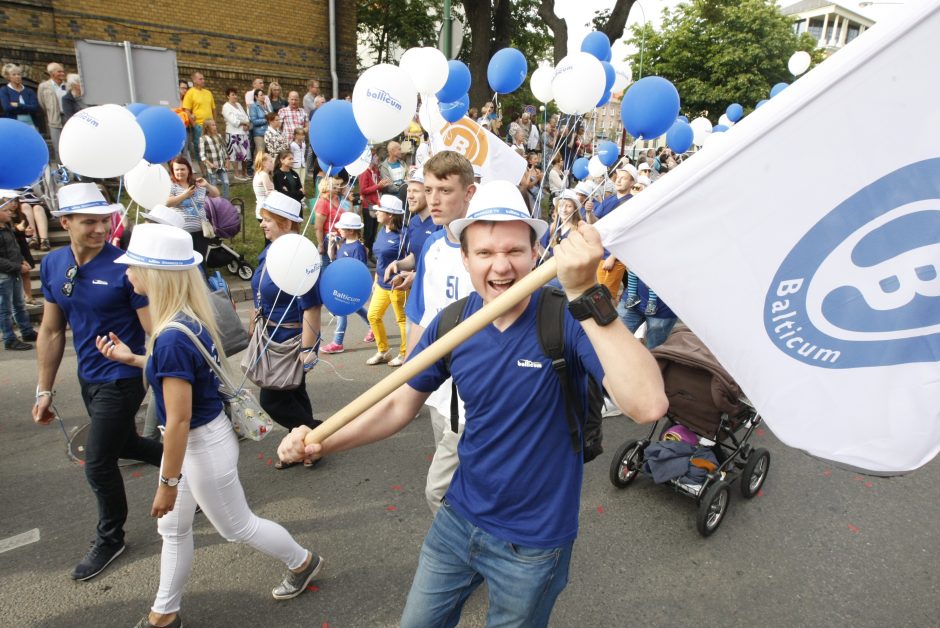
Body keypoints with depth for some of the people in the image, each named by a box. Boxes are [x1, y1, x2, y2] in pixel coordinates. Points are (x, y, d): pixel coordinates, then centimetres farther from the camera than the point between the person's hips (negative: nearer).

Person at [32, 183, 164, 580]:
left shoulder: (126, 267, -21)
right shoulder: (52, 265, 0)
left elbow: (154, 332, -20)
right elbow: (51, 331, 7)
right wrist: (44, 390, 9)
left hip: (122, 379, -7)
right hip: (88, 377, 7)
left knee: (98, 462, 4)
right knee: (124, 445, 21)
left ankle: (110, 538, 28)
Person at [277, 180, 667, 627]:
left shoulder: (569, 319, -24)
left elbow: (647, 405, -38)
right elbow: (400, 404, 1)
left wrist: (585, 295, -45)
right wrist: (320, 443, -11)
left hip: (532, 541, -4)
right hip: (459, 519, 4)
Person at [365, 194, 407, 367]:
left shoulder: (400, 235, -18)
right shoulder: (382, 231, 7)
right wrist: (376, 280, 19)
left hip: (397, 285, -9)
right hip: (382, 284, 9)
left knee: (402, 319, 5)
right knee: (373, 315, 12)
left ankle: (404, 354, 21)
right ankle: (383, 351, 27)